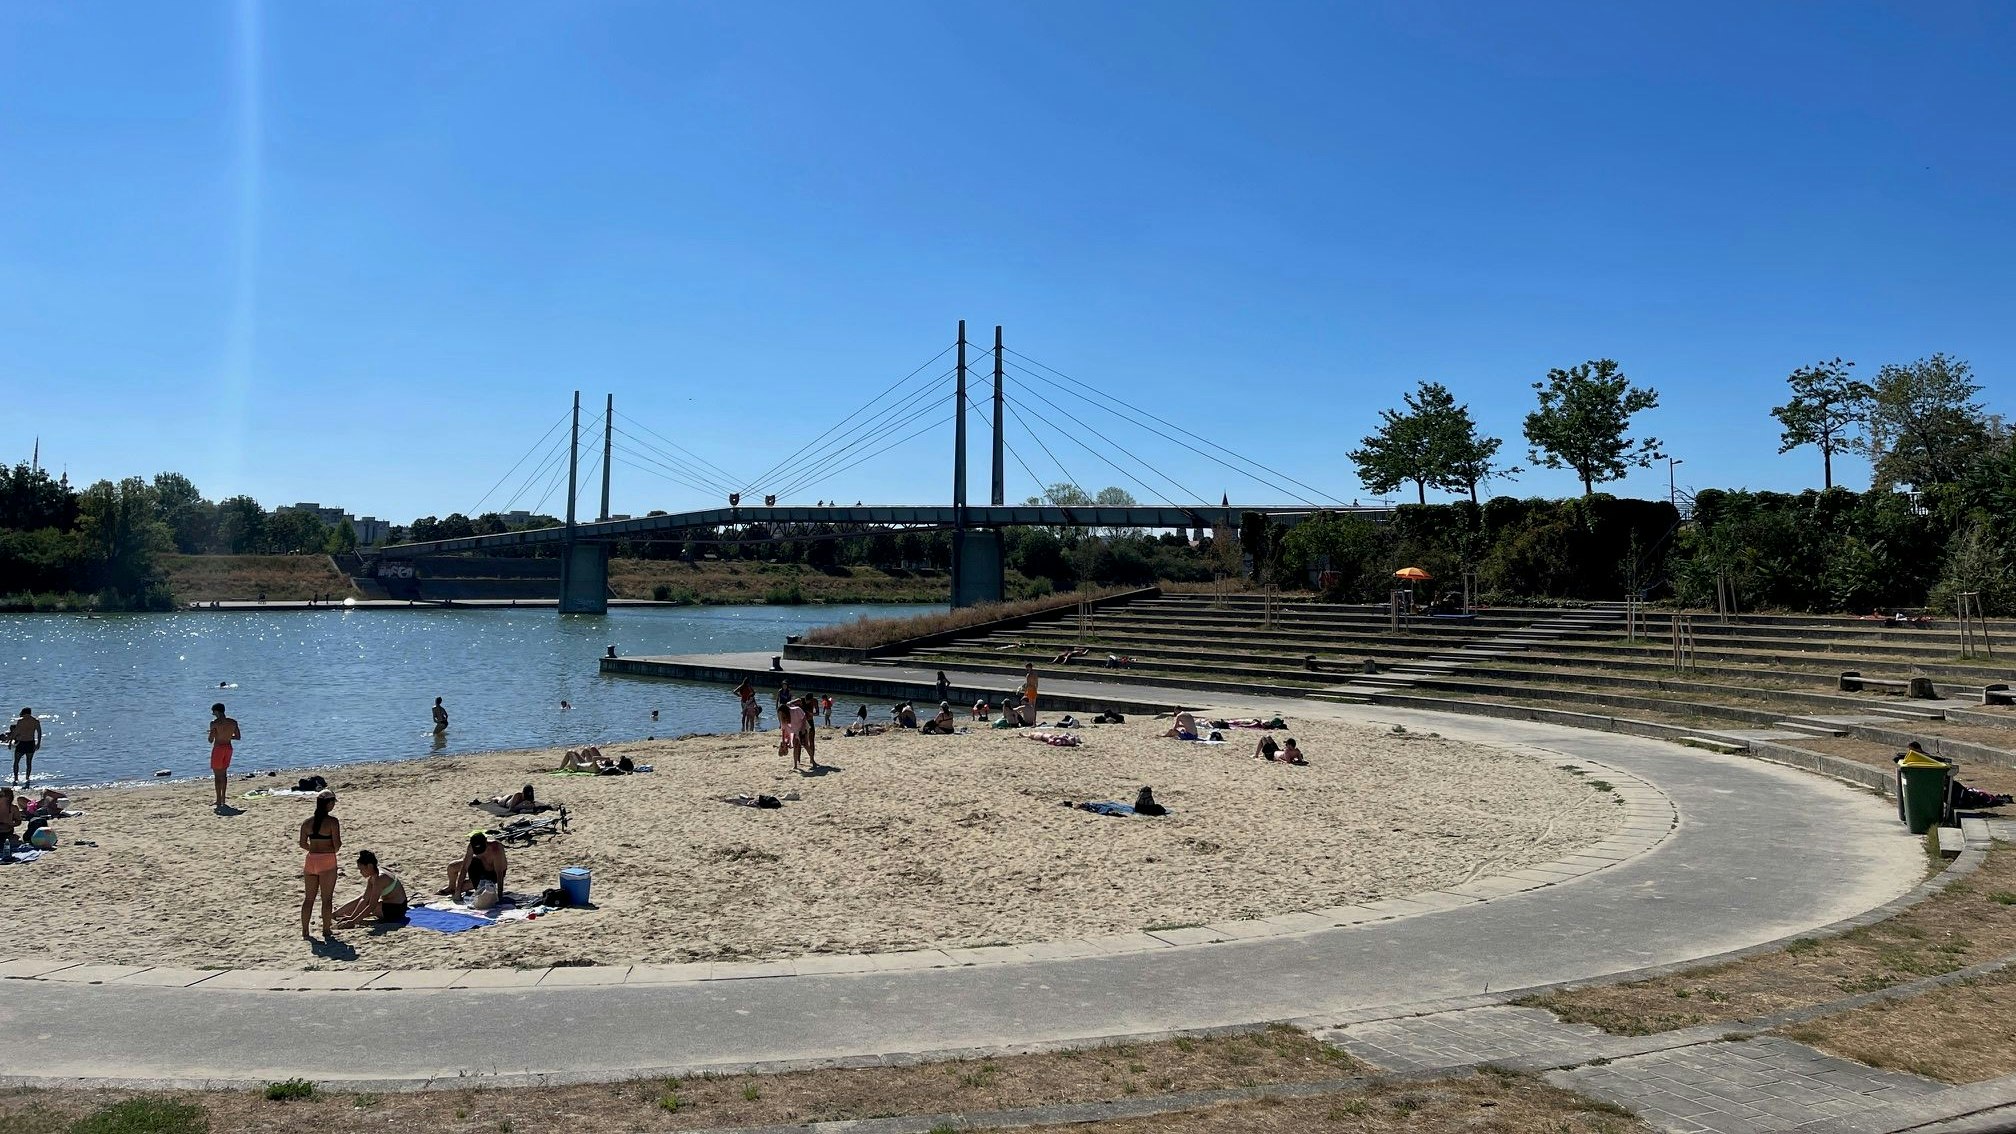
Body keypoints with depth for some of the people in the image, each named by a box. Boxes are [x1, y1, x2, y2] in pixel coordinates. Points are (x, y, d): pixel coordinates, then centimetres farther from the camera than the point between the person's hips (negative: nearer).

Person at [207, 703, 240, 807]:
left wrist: (212, 734, 7)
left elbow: (211, 740, -15)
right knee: (223, 773, 19)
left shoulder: (214, 723, -13)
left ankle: (219, 801, 0)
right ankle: (222, 799, 24)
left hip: (218, 748, -6)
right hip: (228, 748, 6)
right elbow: (238, 737, 7)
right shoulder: (233, 722, 2)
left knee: (217, 775, 1)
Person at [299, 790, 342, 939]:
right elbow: (337, 845, -14)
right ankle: (327, 930, 8)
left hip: (311, 860, 5)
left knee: (308, 898, 14)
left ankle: (305, 930, 17)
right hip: (327, 861, -5)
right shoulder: (332, 821, -13)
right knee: (327, 898, 4)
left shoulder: (307, 822, 3)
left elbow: (303, 844, 8)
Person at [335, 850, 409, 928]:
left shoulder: (379, 879, -24)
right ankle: (333, 914, 22)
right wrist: (352, 917, -6)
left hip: (396, 909, -9)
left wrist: (353, 921, -27)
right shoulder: (371, 878, 5)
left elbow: (372, 906, -26)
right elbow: (365, 899, 3)